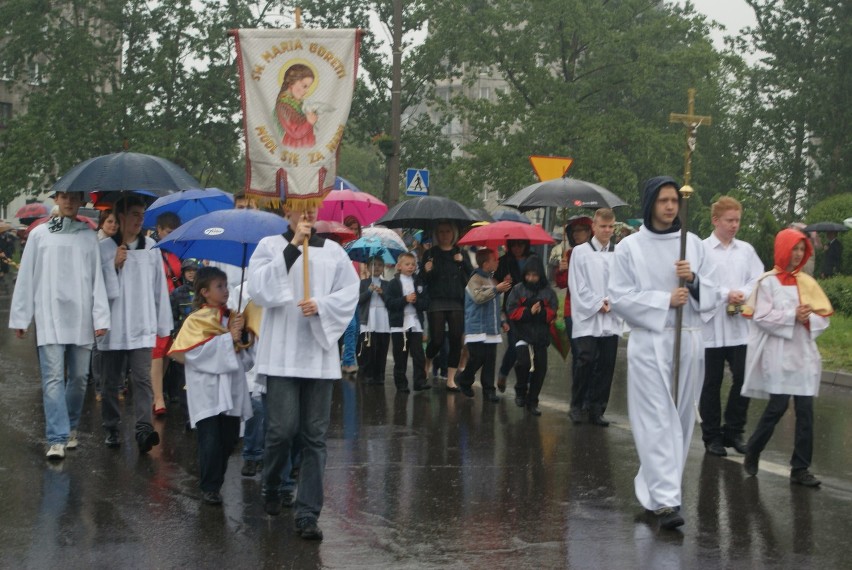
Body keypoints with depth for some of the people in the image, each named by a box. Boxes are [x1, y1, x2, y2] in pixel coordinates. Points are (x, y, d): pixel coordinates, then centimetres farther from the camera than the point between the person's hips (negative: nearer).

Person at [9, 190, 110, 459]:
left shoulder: (89, 236, 8)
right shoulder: (40, 234, 5)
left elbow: (97, 278, 5)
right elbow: (26, 277, 6)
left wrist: (100, 317, -2)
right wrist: (20, 317, 3)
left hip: (81, 319, 2)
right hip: (49, 318, -2)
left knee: (79, 377, 7)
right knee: (53, 378, -10)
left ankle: (70, 428, 26)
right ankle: (57, 439, -13)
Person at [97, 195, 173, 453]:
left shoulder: (150, 247, 7)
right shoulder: (105, 248, 2)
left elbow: (160, 286, 10)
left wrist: (163, 324, 9)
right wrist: (114, 265, -12)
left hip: (142, 327, 0)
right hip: (113, 325, 0)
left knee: (142, 378, -11)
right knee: (112, 380, 8)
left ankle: (143, 427, -19)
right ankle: (111, 428, 20)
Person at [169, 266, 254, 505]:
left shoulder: (232, 317, 13)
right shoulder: (196, 320, -3)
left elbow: (248, 351, 14)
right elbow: (195, 352, -17)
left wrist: (242, 336, -7)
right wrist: (228, 339, -14)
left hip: (232, 389, 5)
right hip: (207, 392, -5)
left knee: (228, 440, 6)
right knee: (210, 441, -7)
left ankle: (216, 481, 21)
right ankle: (209, 487, 3)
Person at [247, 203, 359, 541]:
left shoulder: (333, 251, 10)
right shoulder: (270, 246, 3)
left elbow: (350, 292, 7)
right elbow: (258, 290, -10)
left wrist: (322, 305, -12)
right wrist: (292, 247, -12)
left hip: (320, 353, 3)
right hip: (281, 355, -2)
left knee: (315, 436, 1)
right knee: (282, 428, -7)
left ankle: (307, 514, 4)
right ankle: (271, 488, 24)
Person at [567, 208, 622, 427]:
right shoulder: (580, 252, 1)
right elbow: (577, 286, -1)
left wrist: (611, 302, -10)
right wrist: (597, 305, -7)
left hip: (611, 320, 3)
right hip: (587, 319, -3)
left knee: (606, 365, 3)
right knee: (586, 361, -11)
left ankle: (596, 410, 12)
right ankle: (577, 406, 5)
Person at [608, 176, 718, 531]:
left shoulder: (693, 244, 9)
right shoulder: (630, 247, 1)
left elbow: (712, 295, 9)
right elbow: (619, 298, -3)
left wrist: (693, 280, -11)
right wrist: (665, 300, -11)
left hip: (689, 341, 4)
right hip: (649, 342, -4)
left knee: (680, 419, 7)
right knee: (658, 421, -10)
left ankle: (655, 485, 21)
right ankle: (666, 501, -14)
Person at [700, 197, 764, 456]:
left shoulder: (746, 250, 9)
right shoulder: (702, 249, -5)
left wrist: (743, 295, -13)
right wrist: (727, 294, -16)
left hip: (741, 326, 3)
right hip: (711, 327, -3)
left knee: (743, 378, 3)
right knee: (711, 383, 6)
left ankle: (733, 431, 19)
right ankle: (712, 435, 17)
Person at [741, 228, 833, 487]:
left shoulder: (807, 282, 11)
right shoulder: (768, 281, -3)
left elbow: (824, 317, 8)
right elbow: (762, 317, -11)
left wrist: (809, 318, -12)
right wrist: (792, 316, -17)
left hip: (804, 354, 5)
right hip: (778, 354, -5)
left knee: (805, 410, 0)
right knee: (778, 406, -5)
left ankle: (800, 469, 6)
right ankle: (752, 453, 18)